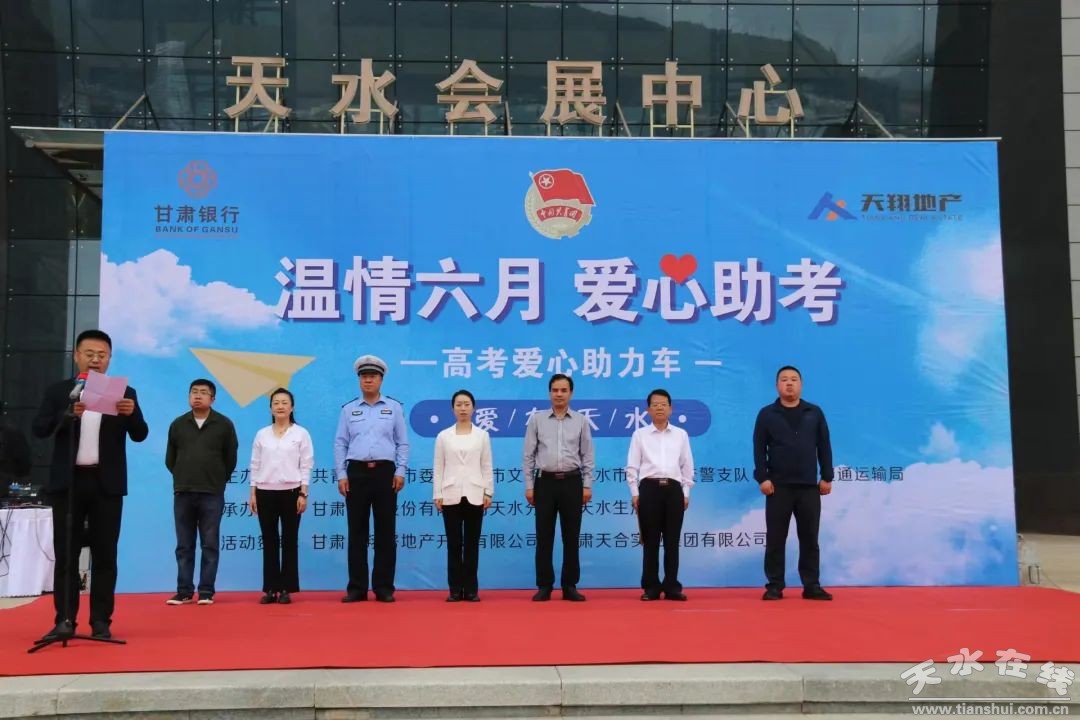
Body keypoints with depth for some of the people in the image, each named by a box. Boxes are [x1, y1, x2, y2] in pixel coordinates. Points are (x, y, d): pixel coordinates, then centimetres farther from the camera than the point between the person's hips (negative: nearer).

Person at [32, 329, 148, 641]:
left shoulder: (124, 393, 6)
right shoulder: (57, 391, 7)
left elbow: (140, 436, 0)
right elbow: (39, 429, -3)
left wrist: (132, 413, -21)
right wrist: (69, 415, -21)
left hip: (106, 483, 0)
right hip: (67, 481, 0)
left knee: (104, 555, 3)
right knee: (65, 554, 3)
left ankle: (101, 621, 8)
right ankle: (64, 620, 9)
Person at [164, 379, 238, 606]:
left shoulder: (224, 424, 0)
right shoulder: (177, 424, 6)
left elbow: (231, 459, 5)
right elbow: (170, 459, 13)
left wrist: (217, 482, 8)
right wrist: (184, 478, 13)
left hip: (212, 495, -2)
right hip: (182, 493, 2)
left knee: (210, 545, 2)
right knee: (184, 546, 6)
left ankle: (206, 591, 6)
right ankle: (184, 591, 12)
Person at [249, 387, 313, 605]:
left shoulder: (301, 434, 1)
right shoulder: (262, 434, 8)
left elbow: (306, 465, -2)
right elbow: (255, 465, 9)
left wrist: (303, 494, -8)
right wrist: (253, 494, 3)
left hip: (290, 492, -2)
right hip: (265, 492, 2)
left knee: (289, 542, 2)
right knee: (269, 542, 4)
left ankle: (286, 589, 7)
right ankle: (270, 589, 10)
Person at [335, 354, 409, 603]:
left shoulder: (394, 407, 8)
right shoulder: (349, 409, 10)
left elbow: (402, 443, 6)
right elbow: (340, 444, 7)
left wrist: (400, 472, -4)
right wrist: (341, 475, -1)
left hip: (385, 472, 0)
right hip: (357, 472, 1)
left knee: (385, 532, 1)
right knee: (357, 532, 3)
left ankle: (384, 587, 8)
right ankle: (357, 588, 9)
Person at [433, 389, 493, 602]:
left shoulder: (482, 435, 5)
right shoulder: (443, 436, 4)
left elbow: (486, 466, 5)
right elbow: (438, 467, 3)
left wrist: (488, 492, -1)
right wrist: (437, 494, -3)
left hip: (474, 495, 0)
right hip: (451, 495, 0)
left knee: (472, 544, 4)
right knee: (454, 544, 2)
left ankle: (471, 590, 10)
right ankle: (455, 590, 9)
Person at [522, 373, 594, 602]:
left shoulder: (581, 421, 5)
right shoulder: (536, 419, 3)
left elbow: (588, 456, 6)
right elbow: (528, 455, 3)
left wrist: (587, 485, -1)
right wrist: (529, 485, -2)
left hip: (572, 482, 1)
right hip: (545, 482, 0)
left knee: (571, 537, 5)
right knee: (544, 537, 2)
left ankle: (570, 586, 13)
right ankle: (544, 586, 10)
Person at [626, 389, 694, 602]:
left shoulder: (681, 434, 10)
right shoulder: (640, 434, 6)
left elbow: (687, 466, 12)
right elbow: (632, 467, 5)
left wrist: (686, 493, 6)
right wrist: (634, 493, -2)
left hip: (673, 489, 1)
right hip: (649, 488, -1)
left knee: (672, 541, 3)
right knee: (650, 541, 1)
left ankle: (672, 586, 9)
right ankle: (651, 587, 8)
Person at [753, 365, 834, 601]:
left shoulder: (814, 413, 7)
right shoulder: (767, 414, 2)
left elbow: (824, 447, 7)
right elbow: (759, 449, -1)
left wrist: (827, 477, 2)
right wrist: (762, 478, -9)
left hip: (809, 486, 2)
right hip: (778, 486, -1)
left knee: (809, 538, 6)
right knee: (775, 539, 3)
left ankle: (812, 586, 13)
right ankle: (774, 586, 10)